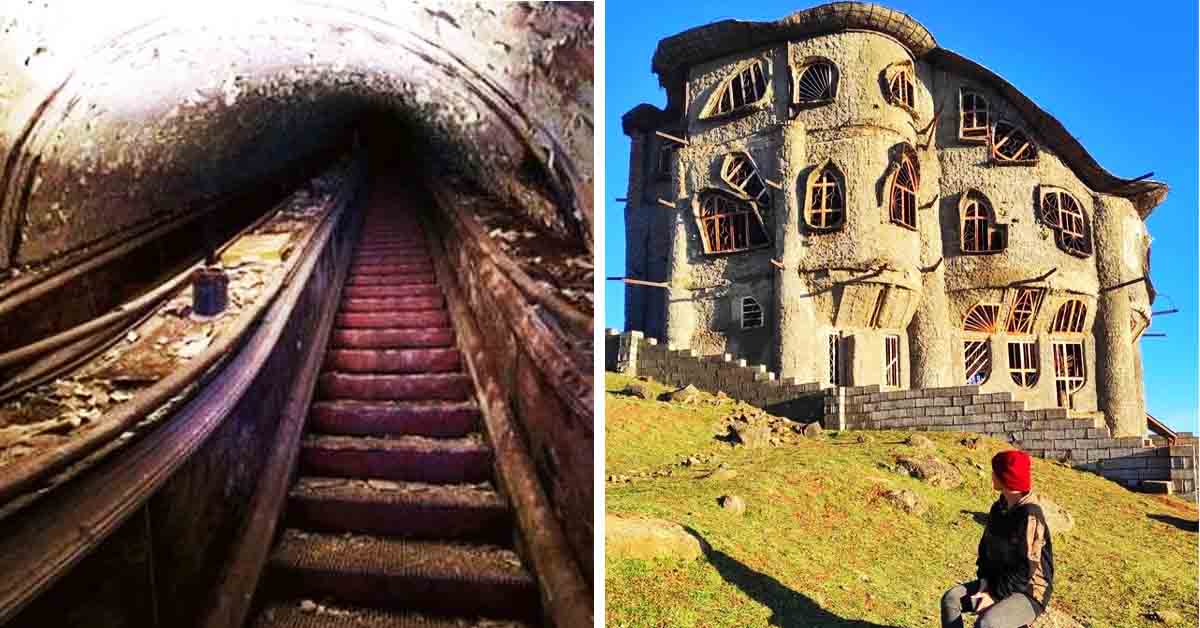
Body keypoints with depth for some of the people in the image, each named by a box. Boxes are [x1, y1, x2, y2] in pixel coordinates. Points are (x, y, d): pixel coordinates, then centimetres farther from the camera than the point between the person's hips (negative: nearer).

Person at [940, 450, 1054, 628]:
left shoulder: (1030, 516, -21)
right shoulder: (998, 508, 5)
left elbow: (1026, 570, -21)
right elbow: (986, 549, 10)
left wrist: (995, 596, -19)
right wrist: (984, 584, -4)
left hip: (1028, 592, -8)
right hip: (998, 581, 8)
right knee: (950, 598, -12)